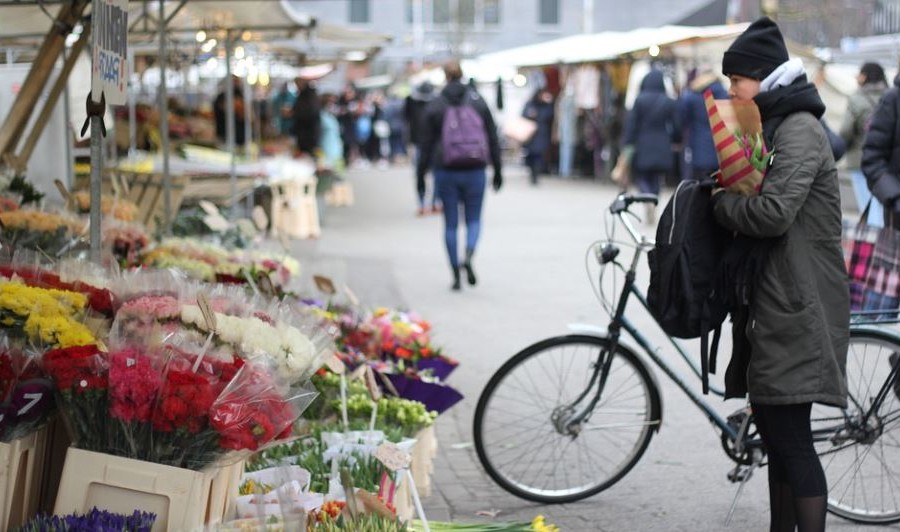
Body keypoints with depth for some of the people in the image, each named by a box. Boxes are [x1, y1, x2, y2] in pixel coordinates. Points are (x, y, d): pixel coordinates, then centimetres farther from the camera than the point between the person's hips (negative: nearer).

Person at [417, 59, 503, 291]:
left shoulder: (434, 106, -3)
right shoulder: (478, 102, 1)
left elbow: (427, 143, -1)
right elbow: (492, 139, 3)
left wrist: (421, 172, 9)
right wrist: (498, 171, 10)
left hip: (445, 172, 0)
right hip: (474, 171, 1)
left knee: (450, 223, 8)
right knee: (473, 219, 12)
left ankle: (456, 275, 6)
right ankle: (469, 255, -17)